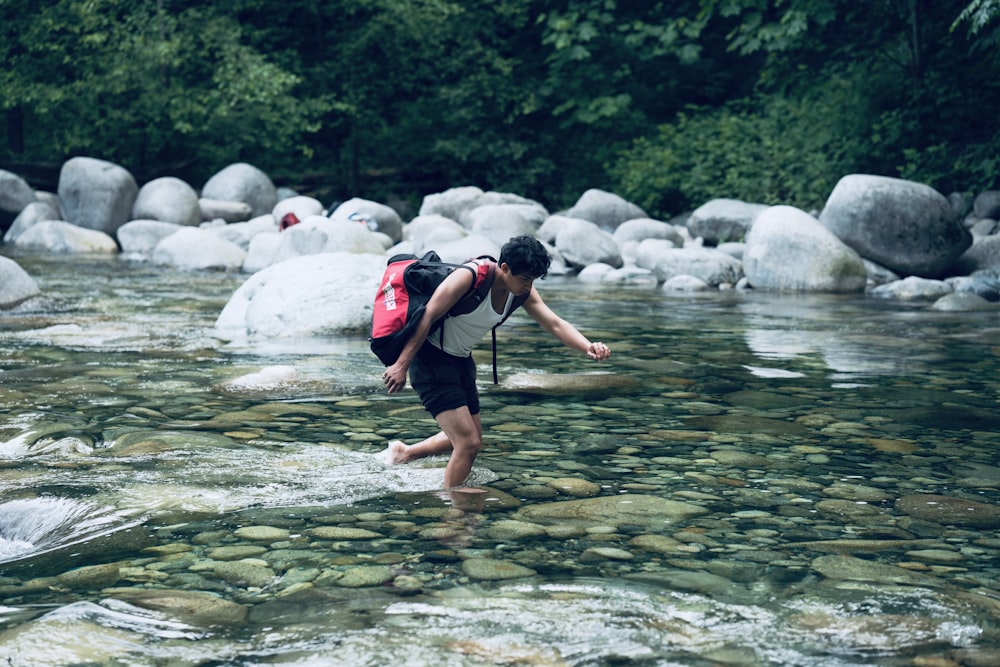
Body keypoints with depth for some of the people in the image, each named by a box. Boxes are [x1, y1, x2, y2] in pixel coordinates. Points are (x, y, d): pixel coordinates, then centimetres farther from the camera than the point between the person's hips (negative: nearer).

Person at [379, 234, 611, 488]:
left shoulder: (522, 291, -4)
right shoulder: (469, 278, -26)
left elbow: (556, 324, -10)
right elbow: (426, 317, -25)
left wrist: (588, 347, -28)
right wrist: (401, 365, -26)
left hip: (461, 360, 9)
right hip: (430, 358, -9)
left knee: (471, 438, 22)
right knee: (469, 443, -14)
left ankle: (404, 452, 41)